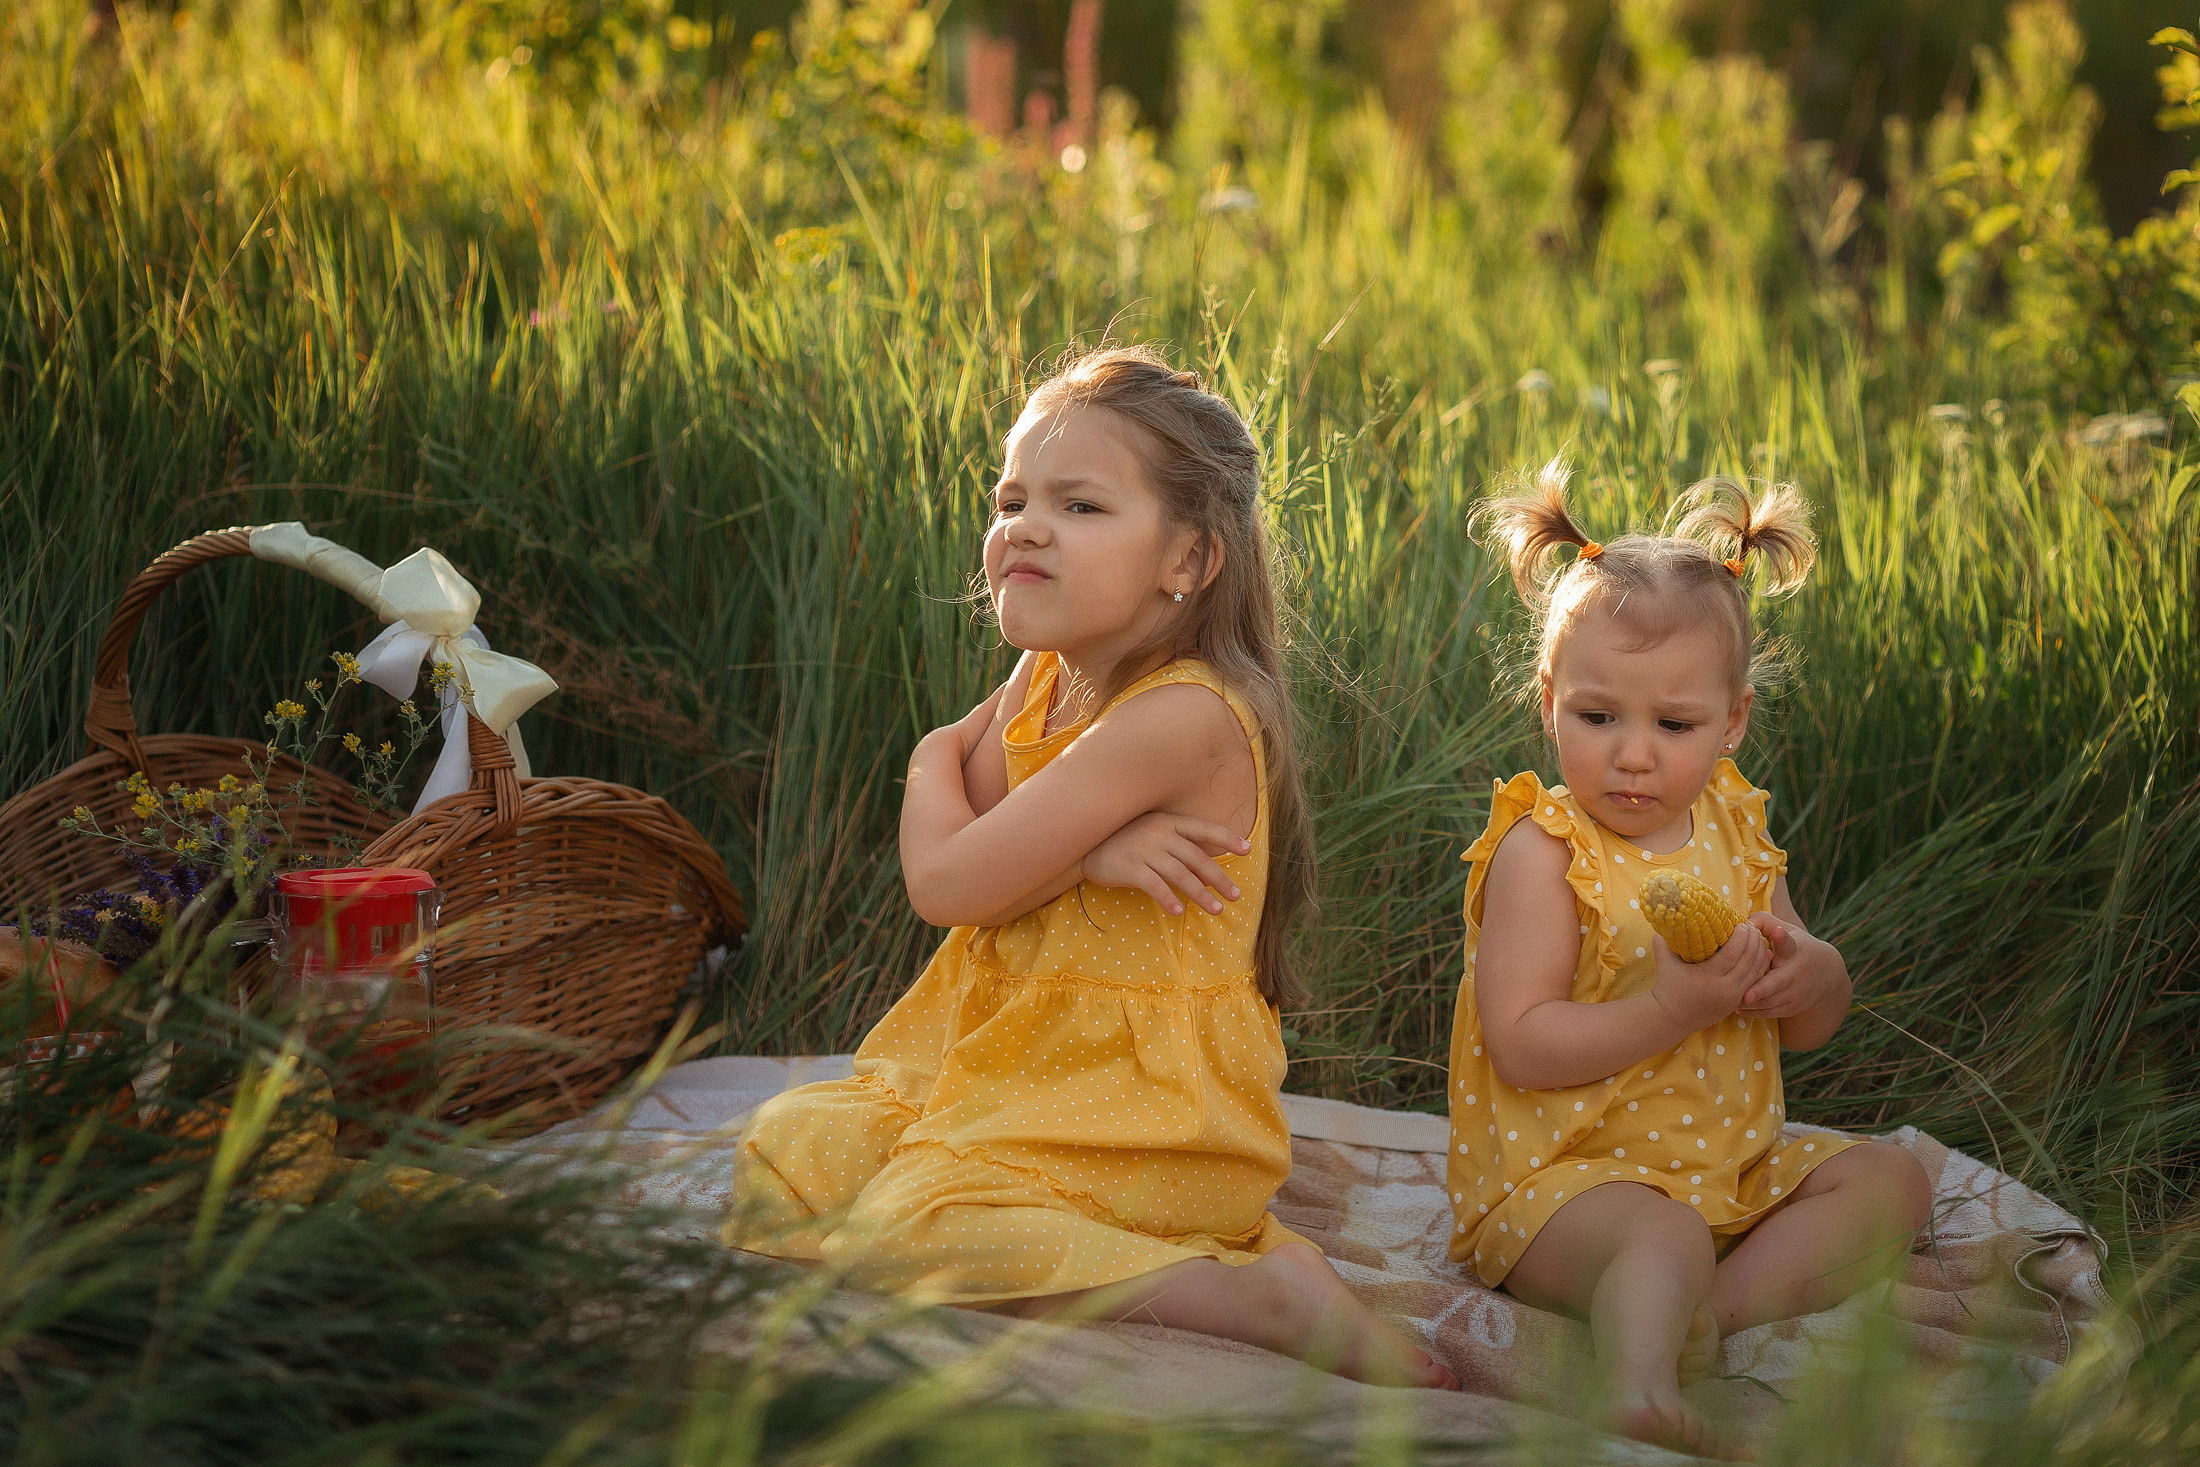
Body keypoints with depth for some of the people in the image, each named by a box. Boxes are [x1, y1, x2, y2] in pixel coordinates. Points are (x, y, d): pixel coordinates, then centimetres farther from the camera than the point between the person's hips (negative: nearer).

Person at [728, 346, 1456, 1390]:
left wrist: (936, 765, 0)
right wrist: (1085, 849, -18)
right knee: (784, 1146, 12)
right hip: (1012, 1066, 10)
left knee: (900, 1235, -25)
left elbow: (950, 884, -21)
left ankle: (1268, 1297, -21)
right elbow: (947, 867, 0)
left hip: (1137, 1107, -10)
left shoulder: (1182, 714, -24)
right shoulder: (1042, 680, 5)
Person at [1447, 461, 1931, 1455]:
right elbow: (1521, 1045, -21)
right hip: (1563, 1173, -8)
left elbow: (1813, 1028, 14)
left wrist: (1809, 973, -12)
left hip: (1732, 1161, 8)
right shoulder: (1542, 852, -13)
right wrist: (1671, 1010, -30)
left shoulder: (1734, 833, 7)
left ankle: (1718, 1304, -21)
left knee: (1891, 1180, 1)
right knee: (1662, 1239, -34)